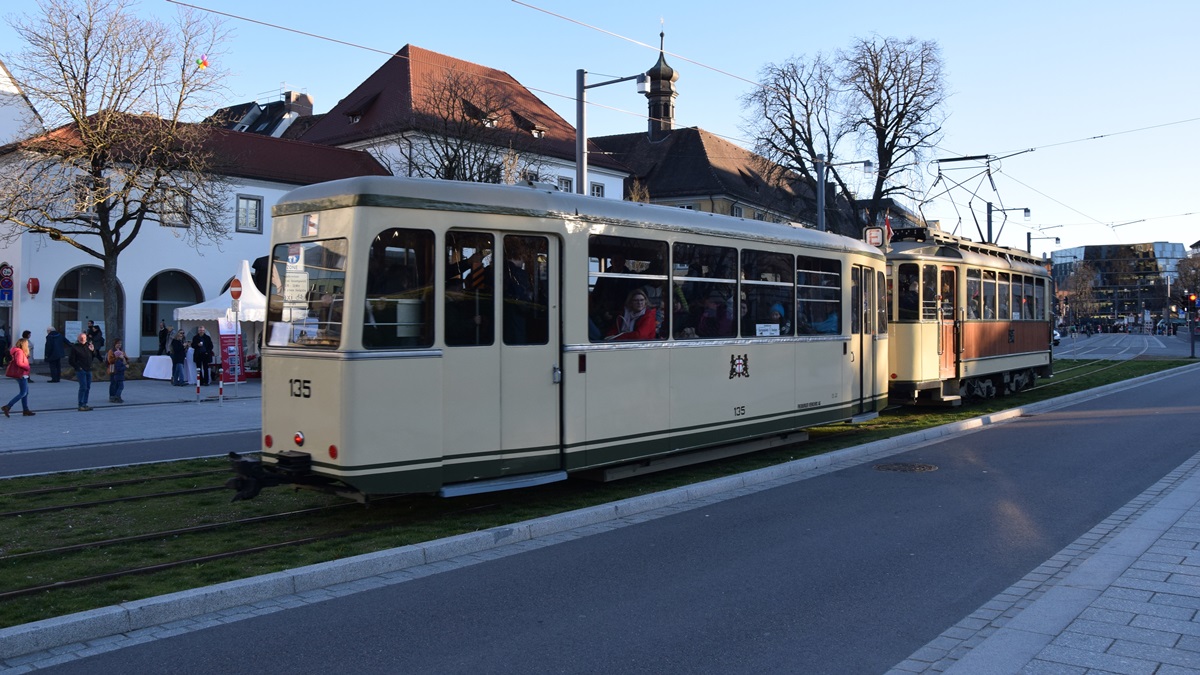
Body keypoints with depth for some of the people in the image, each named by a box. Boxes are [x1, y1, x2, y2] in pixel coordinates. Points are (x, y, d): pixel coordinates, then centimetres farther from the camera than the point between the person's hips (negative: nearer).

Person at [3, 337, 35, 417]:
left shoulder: (21, 352, 13)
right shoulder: (19, 352, -15)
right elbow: (19, 363, -25)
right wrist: (27, 367, -13)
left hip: (22, 374, 10)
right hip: (21, 374, -10)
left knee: (26, 392, 13)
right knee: (23, 393, -8)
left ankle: (26, 410, 15)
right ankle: (7, 407, -11)